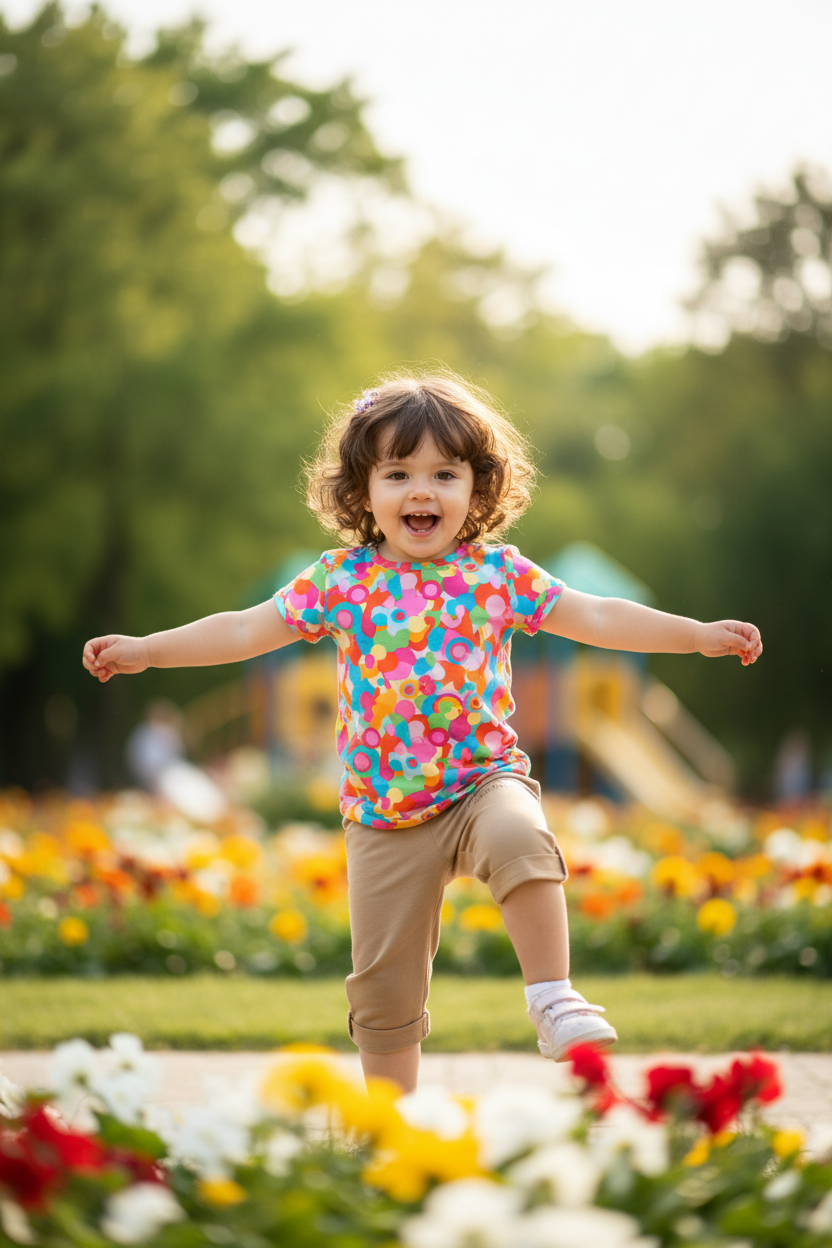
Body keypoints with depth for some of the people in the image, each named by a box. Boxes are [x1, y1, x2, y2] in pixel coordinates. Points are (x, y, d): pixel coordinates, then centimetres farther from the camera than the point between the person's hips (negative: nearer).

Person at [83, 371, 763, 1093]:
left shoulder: (496, 573, -1)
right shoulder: (343, 579, -1)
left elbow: (596, 617, 0)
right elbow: (247, 630, 5)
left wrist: (700, 635, -6)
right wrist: (145, 650, 2)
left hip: (483, 781, -2)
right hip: (383, 815, 2)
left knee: (520, 839, -37)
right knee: (383, 984, 7)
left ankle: (552, 996, -24)